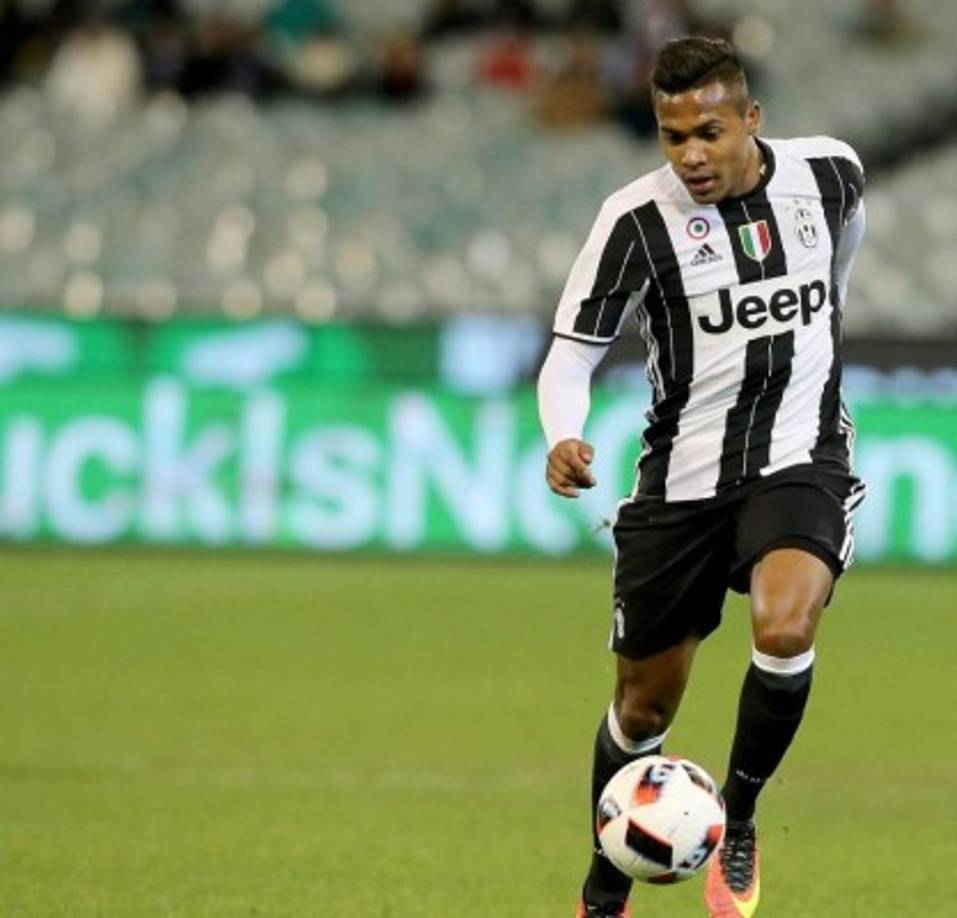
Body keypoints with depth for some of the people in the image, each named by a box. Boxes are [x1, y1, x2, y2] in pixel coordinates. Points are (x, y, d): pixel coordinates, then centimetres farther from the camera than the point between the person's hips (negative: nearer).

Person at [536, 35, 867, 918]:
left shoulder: (827, 173, -5)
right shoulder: (638, 218, -12)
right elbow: (573, 350, -9)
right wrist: (564, 439, -30)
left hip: (800, 460, 0)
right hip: (682, 476, 0)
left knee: (784, 631, -30)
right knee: (645, 705, 9)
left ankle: (739, 824, -6)